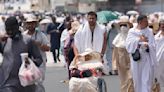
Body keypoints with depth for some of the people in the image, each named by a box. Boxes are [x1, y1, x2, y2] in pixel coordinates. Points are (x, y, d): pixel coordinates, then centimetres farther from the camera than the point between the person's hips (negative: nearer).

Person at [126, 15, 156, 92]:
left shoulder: (149, 31, 5)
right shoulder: (132, 31, 4)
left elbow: (153, 45, -3)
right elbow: (128, 44, -10)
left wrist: (147, 46, -24)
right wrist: (139, 40, -24)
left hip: (147, 59, -1)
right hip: (136, 59, 1)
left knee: (146, 80, -6)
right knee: (137, 79, 8)